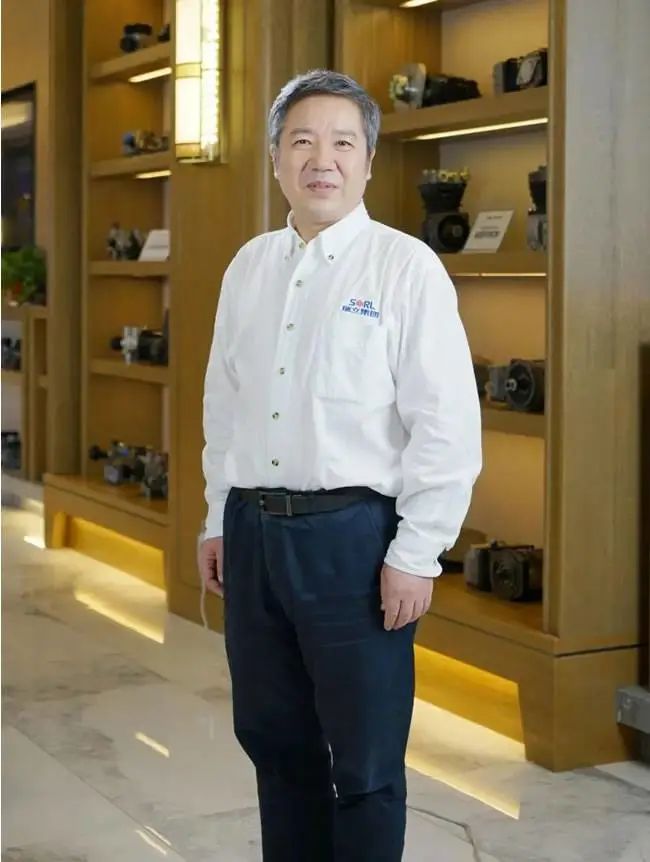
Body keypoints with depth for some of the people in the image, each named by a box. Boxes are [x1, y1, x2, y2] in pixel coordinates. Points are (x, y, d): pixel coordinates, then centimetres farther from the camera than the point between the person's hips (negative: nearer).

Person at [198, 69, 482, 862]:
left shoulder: (404, 266, -9)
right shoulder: (248, 266, 9)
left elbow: (448, 426, -12)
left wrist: (415, 554, -14)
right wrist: (218, 520, 15)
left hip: (352, 533, -5)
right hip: (253, 529, 6)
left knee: (364, 760, 6)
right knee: (274, 740, 17)